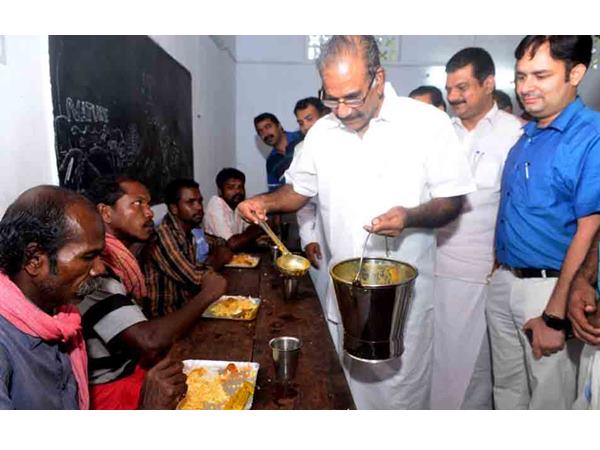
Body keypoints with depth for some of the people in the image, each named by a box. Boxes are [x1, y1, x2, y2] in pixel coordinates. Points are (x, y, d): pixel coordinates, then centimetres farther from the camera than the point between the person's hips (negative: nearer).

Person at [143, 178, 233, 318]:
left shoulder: (192, 230, 2)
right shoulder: (163, 235, -22)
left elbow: (220, 243, 19)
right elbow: (196, 279, -25)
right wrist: (218, 260, -7)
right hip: (167, 314, -7)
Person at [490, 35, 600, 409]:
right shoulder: (525, 136, 8)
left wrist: (555, 314, -19)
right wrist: (500, 272, 7)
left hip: (551, 287, -6)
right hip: (503, 282, 7)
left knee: (549, 398, 12)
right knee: (508, 389, 21)